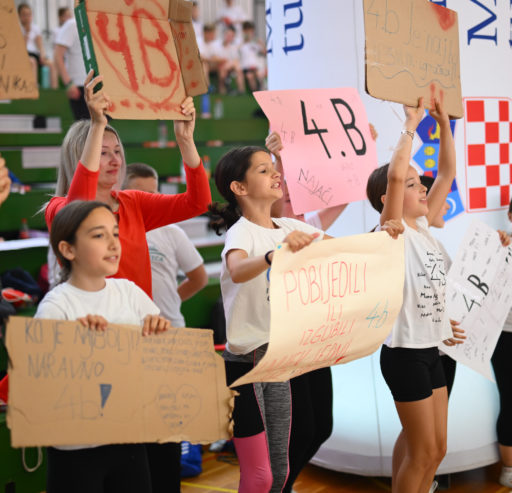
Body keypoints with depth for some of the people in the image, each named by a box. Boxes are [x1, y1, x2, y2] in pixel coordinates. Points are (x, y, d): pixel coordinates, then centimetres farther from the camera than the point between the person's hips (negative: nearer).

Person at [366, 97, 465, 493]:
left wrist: (444, 124, 3)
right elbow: (394, 174, -30)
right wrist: (411, 125, -21)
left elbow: (447, 174, 11)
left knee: (435, 448, 16)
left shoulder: (422, 227, 7)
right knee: (422, 452, 1)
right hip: (405, 354, -8)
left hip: (430, 351, 8)